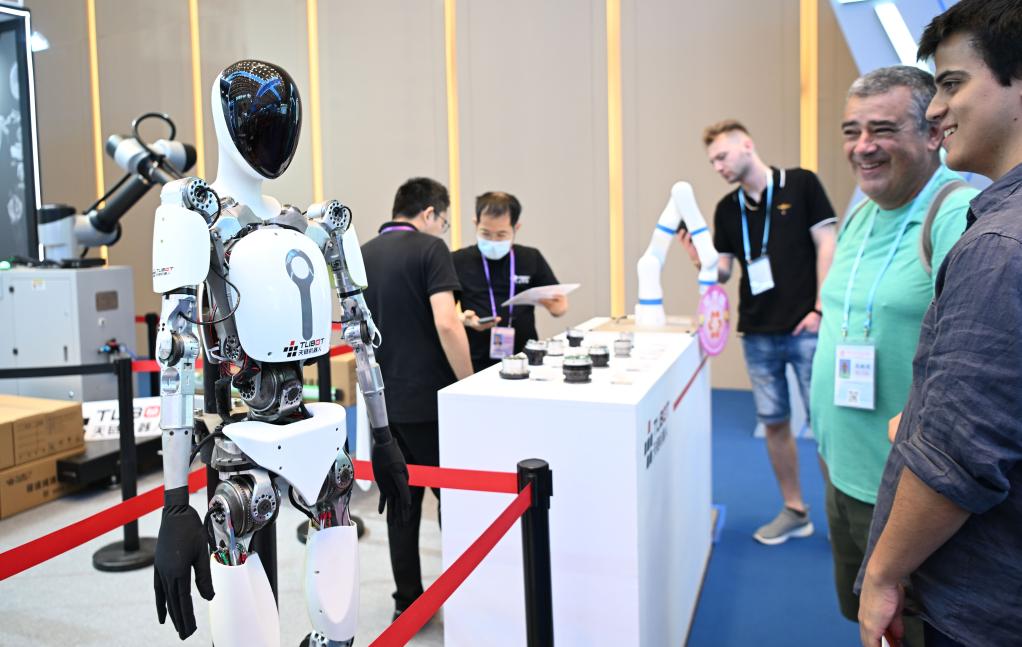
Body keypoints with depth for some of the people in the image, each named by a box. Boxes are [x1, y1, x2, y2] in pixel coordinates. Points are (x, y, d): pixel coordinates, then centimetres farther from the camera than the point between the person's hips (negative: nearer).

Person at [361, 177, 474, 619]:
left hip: (384, 400, 6)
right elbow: (445, 323, -21)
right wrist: (469, 386, -13)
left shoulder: (362, 257, 10)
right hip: (430, 398, -6)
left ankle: (407, 601, 19)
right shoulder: (429, 249, -10)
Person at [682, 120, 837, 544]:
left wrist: (821, 308, -10)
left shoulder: (800, 184, -1)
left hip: (805, 327, -4)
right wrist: (698, 257, -12)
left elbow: (826, 244, -4)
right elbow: (722, 272, 9)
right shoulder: (727, 208, 10)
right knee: (774, 423, 9)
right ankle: (794, 511, 24)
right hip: (758, 333, 4)